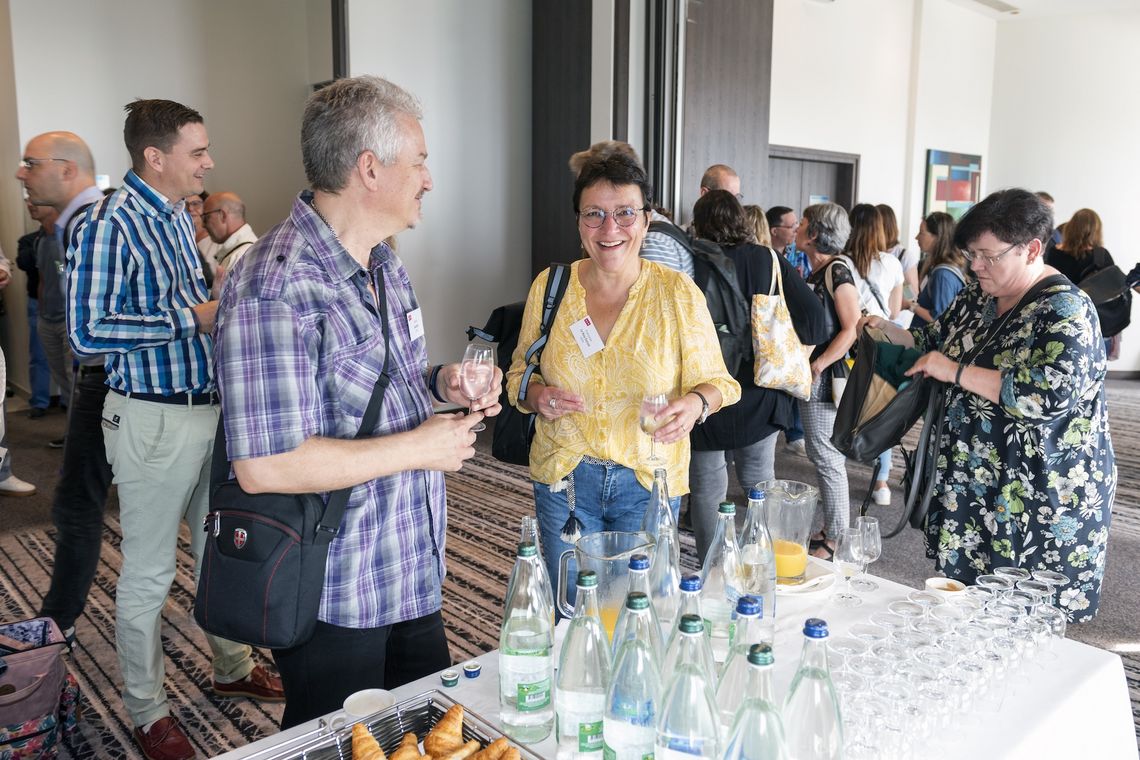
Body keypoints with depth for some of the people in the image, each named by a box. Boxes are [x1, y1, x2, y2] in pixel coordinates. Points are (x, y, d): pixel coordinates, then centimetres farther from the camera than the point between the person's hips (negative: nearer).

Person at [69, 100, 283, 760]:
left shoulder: (179, 216, 11)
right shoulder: (109, 223, -15)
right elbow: (88, 333, -20)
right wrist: (193, 317, -20)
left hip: (210, 405, 8)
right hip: (154, 418, -8)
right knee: (149, 572, 5)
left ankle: (233, 668, 37)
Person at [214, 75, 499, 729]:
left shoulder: (384, 263, 7)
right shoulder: (279, 288, -26)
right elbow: (263, 466, -30)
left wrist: (440, 384, -2)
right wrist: (417, 447, -22)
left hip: (414, 573, 9)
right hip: (333, 595, -8)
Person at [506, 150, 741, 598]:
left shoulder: (678, 292, -7)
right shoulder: (549, 287, -1)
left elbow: (716, 380, -1)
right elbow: (520, 372, 10)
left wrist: (696, 402, -23)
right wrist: (535, 394, -13)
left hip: (650, 481, -1)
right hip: (564, 477, 2)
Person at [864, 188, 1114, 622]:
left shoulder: (1064, 309, -16)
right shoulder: (978, 296, 6)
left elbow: (1052, 394, -29)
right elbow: (935, 342, 21)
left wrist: (956, 372, -26)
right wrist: (889, 332, 2)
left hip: (1039, 501, -7)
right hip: (973, 486, 7)